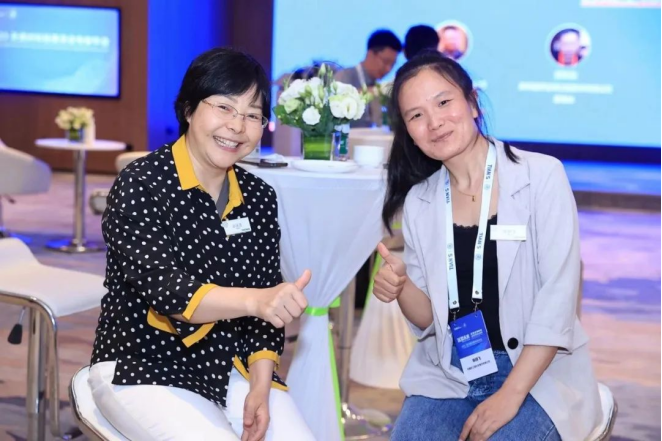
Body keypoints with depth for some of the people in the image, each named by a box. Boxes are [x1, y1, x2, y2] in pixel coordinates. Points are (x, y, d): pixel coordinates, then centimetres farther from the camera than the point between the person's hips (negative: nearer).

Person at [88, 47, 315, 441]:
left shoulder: (259, 198, 3)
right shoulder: (141, 184, -12)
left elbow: (266, 301, 5)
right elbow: (163, 288, -24)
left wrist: (259, 388, -9)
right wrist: (255, 300, -41)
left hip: (230, 369, 5)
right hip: (144, 369, -5)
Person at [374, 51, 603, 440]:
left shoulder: (542, 176, -7)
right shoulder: (419, 202, 4)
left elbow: (558, 297, -12)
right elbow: (430, 319, 7)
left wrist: (509, 395, -18)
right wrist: (401, 287, -15)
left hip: (539, 375, -3)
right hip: (448, 377, 3)